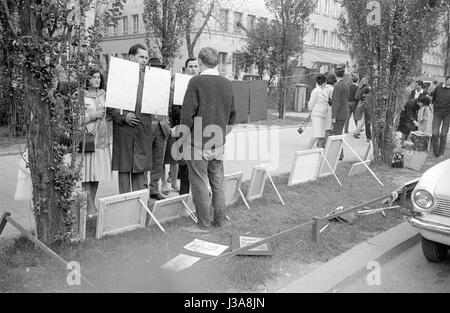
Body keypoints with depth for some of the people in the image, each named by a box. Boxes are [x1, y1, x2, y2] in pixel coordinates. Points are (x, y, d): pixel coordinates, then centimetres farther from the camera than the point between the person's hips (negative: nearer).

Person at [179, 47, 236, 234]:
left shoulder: (197, 82, -9)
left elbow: (187, 114, -13)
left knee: (200, 184, 2)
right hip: (218, 143, 6)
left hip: (198, 142, -6)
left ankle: (203, 225, 8)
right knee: (218, 183, 14)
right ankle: (220, 220, 23)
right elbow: (232, 115, 14)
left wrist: (182, 140, -5)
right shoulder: (227, 84, 8)